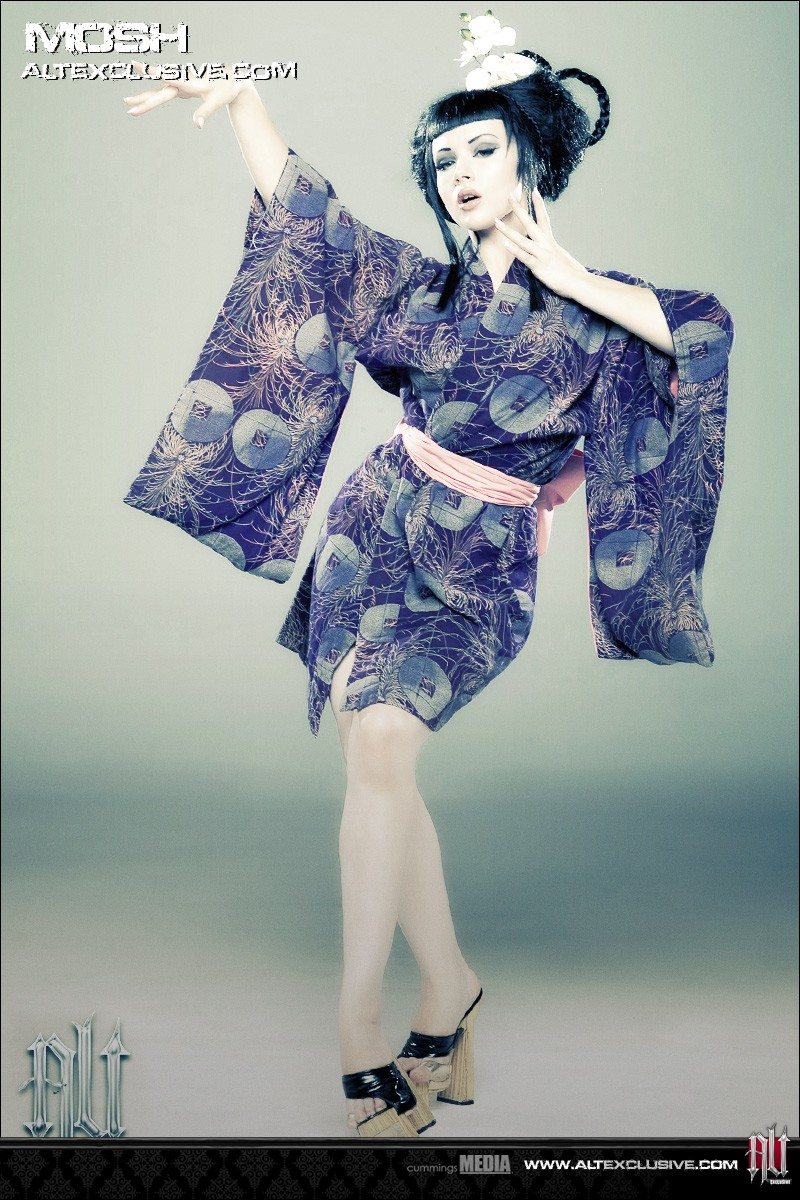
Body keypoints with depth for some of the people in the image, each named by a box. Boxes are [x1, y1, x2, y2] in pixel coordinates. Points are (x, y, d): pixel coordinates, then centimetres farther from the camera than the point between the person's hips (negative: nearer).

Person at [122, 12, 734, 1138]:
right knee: (380, 766, -3)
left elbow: (708, 327, -16)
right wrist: (242, 99, -7)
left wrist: (571, 280, -15)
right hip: (375, 539, 4)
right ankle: (448, 991, 14)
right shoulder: (418, 286, 9)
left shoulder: (590, 309, 1)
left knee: (379, 745, -21)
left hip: (478, 578, -3)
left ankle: (360, 1029, -14)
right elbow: (301, 209, 5)